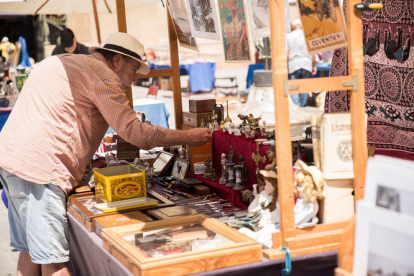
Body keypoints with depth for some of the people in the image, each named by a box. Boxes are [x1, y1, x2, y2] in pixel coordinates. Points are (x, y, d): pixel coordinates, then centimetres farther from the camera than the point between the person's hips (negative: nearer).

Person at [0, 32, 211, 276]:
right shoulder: (101, 74, -6)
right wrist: (190, 137, -1)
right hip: (39, 167, -10)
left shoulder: (63, 63, 24)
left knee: (31, 253, 14)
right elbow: (135, 132, -10)